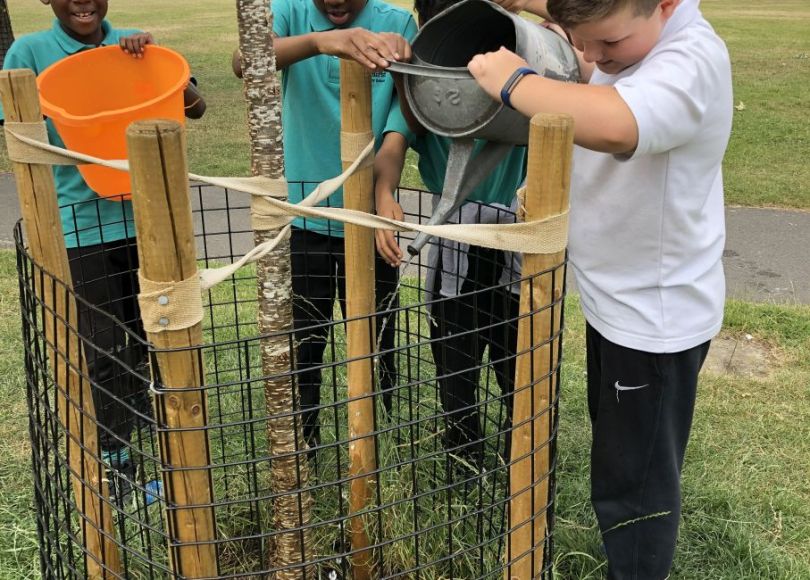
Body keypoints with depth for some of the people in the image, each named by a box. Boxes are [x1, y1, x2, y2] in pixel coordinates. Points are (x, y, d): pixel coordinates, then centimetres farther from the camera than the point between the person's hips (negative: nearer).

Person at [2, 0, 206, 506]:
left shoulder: (133, 46, 2)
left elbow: (196, 108, -6)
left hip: (146, 215, 2)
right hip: (83, 226, -2)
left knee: (149, 334, 15)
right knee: (105, 351, 5)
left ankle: (143, 403, 44)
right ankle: (115, 456, 25)